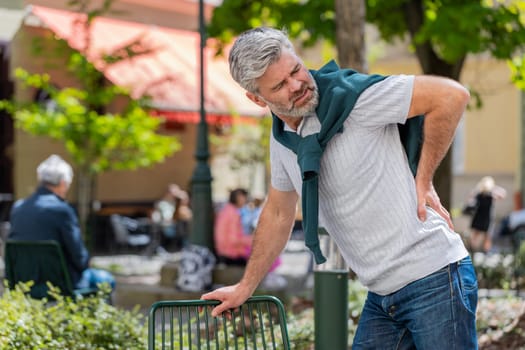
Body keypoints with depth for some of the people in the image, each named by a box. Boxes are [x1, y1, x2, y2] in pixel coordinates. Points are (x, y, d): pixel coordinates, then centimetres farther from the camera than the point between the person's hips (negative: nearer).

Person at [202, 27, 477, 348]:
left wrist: (423, 179, -13)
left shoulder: (349, 95, -15)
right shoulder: (282, 139, 10)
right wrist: (245, 288, 29)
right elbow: (278, 215, 24)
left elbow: (452, 95, -18)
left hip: (433, 278, -8)